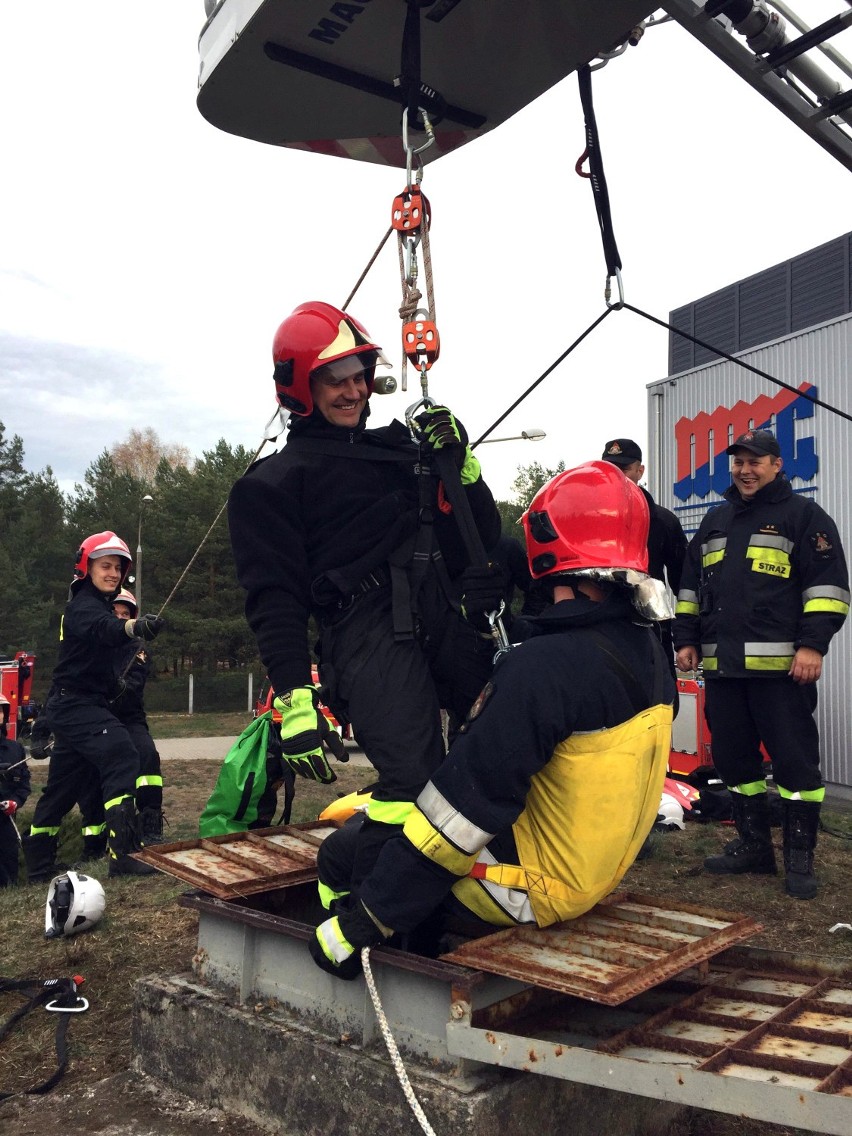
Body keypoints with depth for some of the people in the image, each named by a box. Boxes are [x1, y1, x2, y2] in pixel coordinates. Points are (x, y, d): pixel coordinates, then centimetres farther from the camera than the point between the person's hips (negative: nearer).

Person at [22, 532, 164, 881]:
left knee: (62, 785, 16)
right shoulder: (83, 605, -14)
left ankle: (38, 863, 27)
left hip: (79, 705, 10)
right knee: (121, 758, -24)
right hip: (77, 704, -10)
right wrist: (134, 627, -58)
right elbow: (104, 629, -38)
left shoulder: (99, 604, 19)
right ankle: (123, 853, -29)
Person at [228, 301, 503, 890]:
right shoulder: (274, 482, 10)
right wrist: (294, 701, -9)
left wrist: (459, 462, 8)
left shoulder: (400, 445, 25)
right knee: (415, 782, -20)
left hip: (440, 617, 7)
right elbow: (274, 599, 0)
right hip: (368, 634, -6)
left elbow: (482, 538, 24)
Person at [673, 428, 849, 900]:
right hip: (723, 666, 6)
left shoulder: (803, 516, 2)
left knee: (794, 760, -2)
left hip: (780, 666, -6)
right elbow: (691, 586, 22)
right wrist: (687, 640, 15)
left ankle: (800, 859, 9)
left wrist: (813, 644, -14)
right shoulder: (715, 521, 20)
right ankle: (753, 847, 24)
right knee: (734, 759, 11)